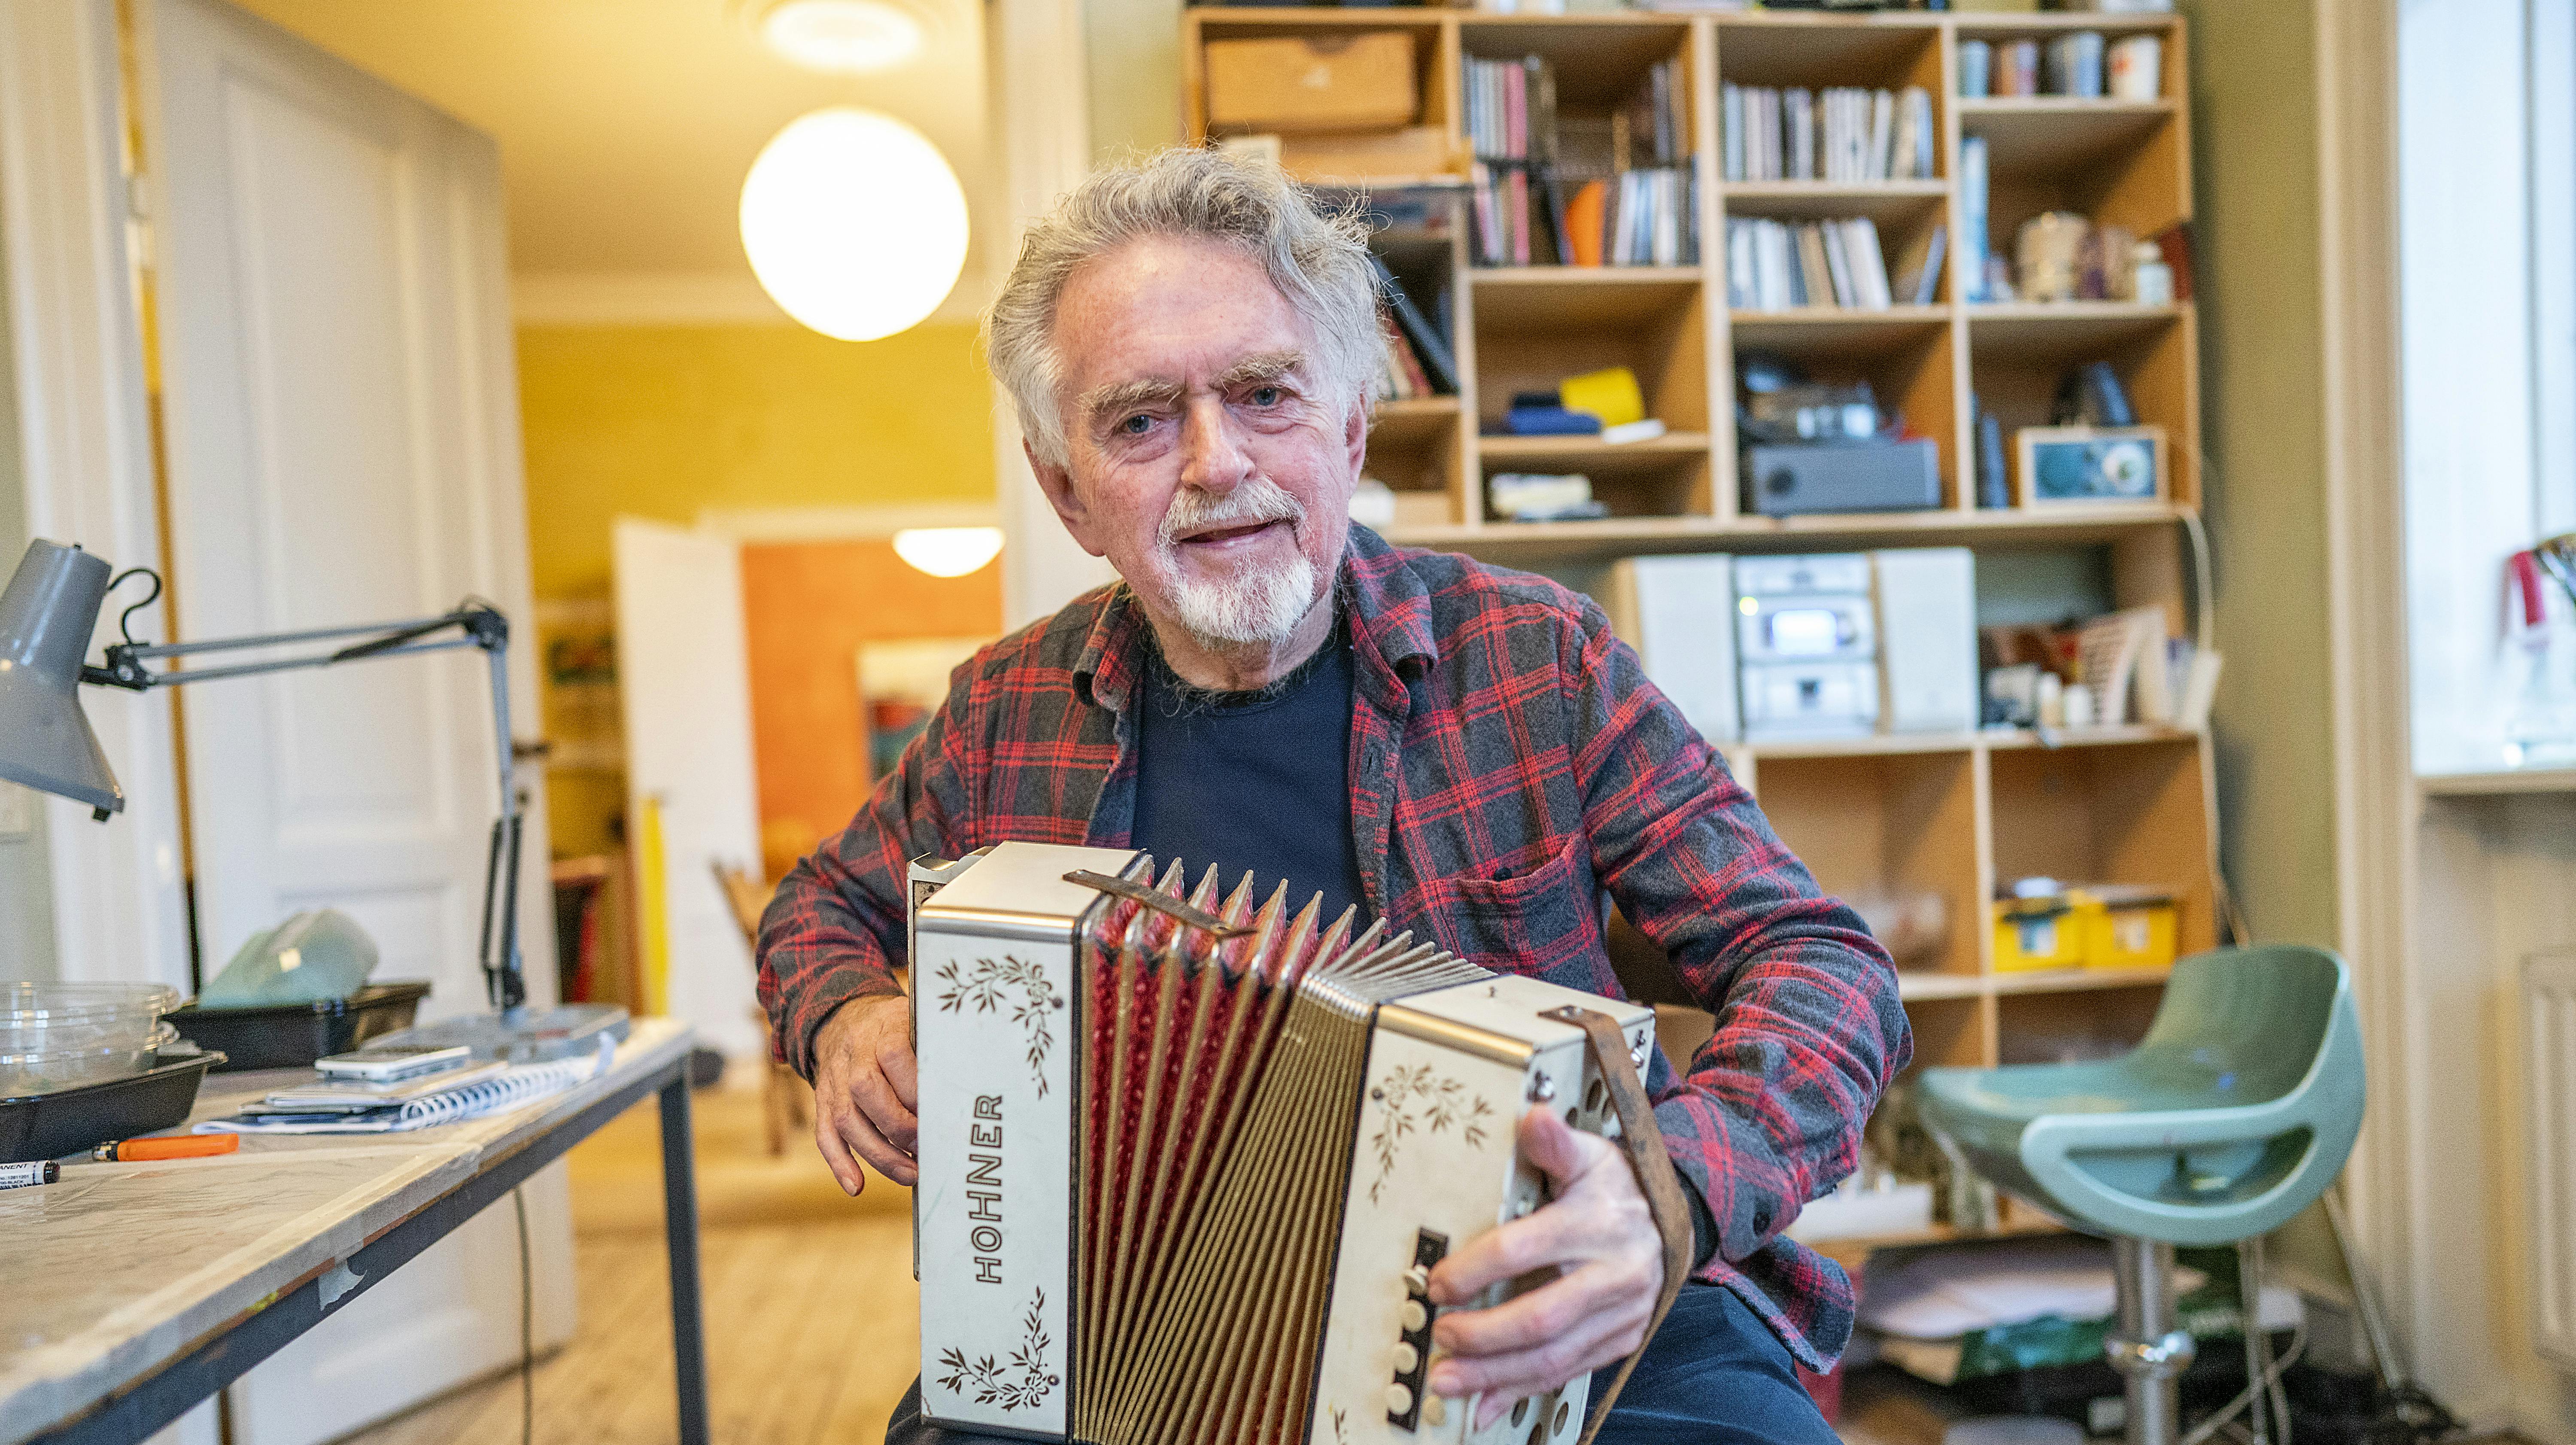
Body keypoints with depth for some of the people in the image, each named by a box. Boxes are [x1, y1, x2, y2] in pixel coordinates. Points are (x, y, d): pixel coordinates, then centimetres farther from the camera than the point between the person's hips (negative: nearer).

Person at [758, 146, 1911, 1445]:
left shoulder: (1536, 659, -7)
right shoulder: (1005, 718, 0)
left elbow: (1822, 963, -6)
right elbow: (829, 903, 19)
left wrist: (1679, 1187, -26)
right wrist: (846, 1021, -4)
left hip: (1545, 1323, -1)